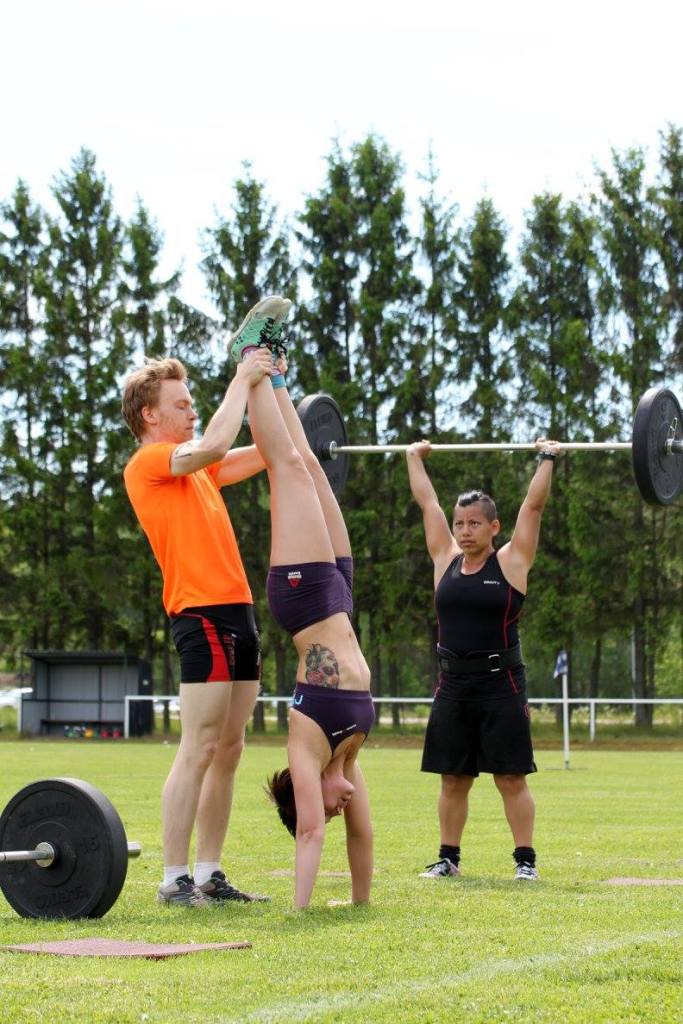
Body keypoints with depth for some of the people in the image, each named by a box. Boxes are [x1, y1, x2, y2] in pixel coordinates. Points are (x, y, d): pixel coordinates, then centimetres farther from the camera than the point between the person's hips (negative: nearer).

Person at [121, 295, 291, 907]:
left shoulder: (193, 467, 21)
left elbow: (259, 455, 25)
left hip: (237, 614, 9)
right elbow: (214, 447, -22)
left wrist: (266, 389, 17)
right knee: (199, 750, -11)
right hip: (203, 614, -9)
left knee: (228, 751, 8)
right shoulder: (148, 462, -6)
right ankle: (174, 880, -10)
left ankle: (208, 875, 11)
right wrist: (242, 382, -13)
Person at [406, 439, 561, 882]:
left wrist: (548, 460, -3)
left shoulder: (511, 562, -2)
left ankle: (526, 860, 2)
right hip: (453, 684, 4)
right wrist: (415, 459, 21)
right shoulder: (446, 559, 8)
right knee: (453, 778, 9)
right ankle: (448, 857, 17)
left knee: (511, 777, -2)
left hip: (501, 684, -4)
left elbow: (534, 506, -5)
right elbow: (427, 502, 15)